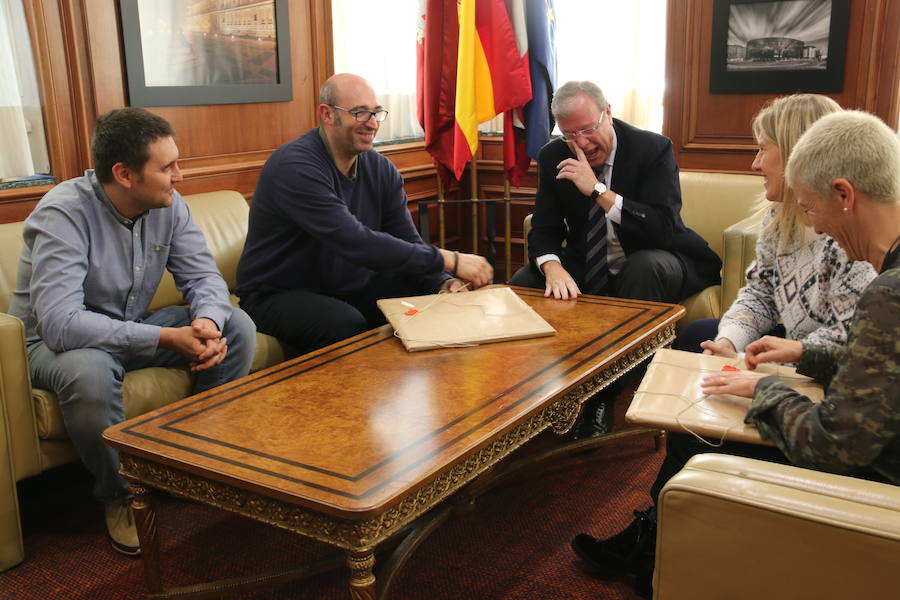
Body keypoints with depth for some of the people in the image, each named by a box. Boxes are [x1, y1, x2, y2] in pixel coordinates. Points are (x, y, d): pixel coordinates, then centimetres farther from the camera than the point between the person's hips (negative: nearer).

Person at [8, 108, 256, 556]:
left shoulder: (167, 205, -8)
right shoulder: (64, 213, -28)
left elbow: (203, 276, -8)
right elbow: (61, 324, -37)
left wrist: (207, 321, -32)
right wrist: (164, 338, -39)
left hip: (134, 326, 6)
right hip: (54, 341, -6)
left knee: (237, 327, -12)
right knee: (88, 372, -40)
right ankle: (119, 495, -11)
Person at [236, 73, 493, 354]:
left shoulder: (381, 169, 2)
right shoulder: (294, 166, -23)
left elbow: (408, 242, 0)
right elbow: (357, 244, -32)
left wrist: (443, 282, -23)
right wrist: (450, 260, -31)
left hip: (353, 289, 7)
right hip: (279, 296, -7)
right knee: (349, 326, -37)